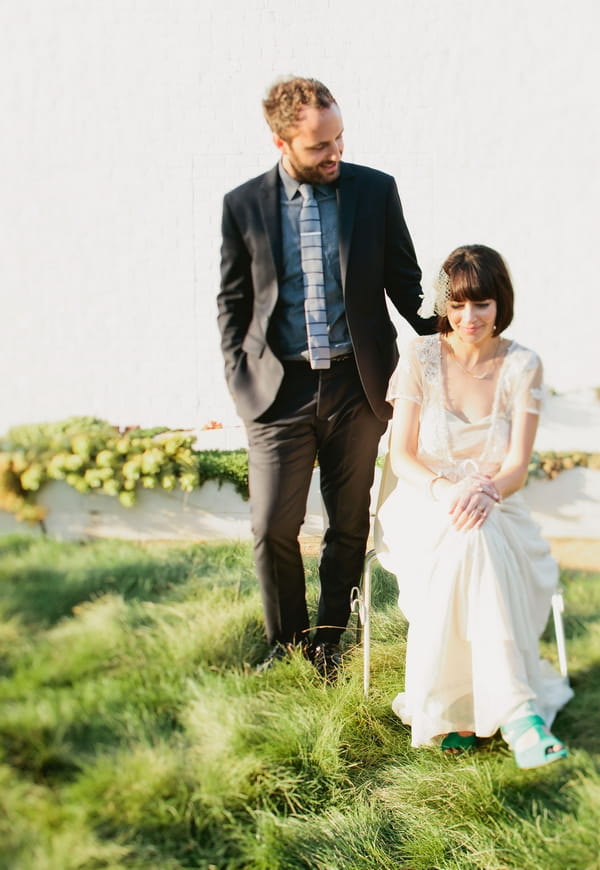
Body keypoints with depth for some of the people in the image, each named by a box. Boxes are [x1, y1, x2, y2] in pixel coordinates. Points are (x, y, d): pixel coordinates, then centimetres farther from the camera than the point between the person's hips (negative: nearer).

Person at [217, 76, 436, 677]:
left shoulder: (376, 191, 1)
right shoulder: (243, 205, 1)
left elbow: (404, 281, 8)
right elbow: (232, 302, 8)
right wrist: (241, 382, 1)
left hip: (357, 385, 1)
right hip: (279, 390, 0)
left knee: (349, 526, 10)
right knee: (273, 528, 2)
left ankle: (329, 640, 30)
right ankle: (286, 643, 25)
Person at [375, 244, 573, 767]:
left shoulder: (522, 366, 0)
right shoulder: (421, 358, 0)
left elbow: (517, 466, -7)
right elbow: (401, 456, -4)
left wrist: (487, 490, -31)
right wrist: (446, 487, -25)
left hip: (496, 510, 1)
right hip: (424, 507, 0)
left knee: (474, 534, -36)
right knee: (465, 537, -36)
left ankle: (461, 707, -31)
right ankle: (516, 708, -35)